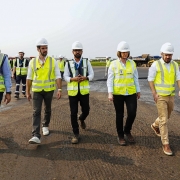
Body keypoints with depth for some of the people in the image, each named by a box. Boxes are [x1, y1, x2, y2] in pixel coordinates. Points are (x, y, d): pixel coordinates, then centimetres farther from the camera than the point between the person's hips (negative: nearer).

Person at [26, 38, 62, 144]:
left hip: (49, 90, 0)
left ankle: (45, 126, 41)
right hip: (37, 90, 0)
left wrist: (59, 89, -13)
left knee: (48, 110, 16)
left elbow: (58, 76, -5)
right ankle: (36, 136, -13)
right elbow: (29, 78, 5)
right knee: (36, 112, -9)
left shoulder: (53, 61, -4)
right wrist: (28, 92, 6)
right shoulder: (32, 62, -1)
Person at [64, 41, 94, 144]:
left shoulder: (86, 62, 3)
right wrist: (73, 79, -20)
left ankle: (82, 119, 45)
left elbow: (92, 75, 1)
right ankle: (76, 134, 13)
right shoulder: (68, 63, 1)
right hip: (73, 91, -1)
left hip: (84, 91, 1)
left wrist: (85, 78, -19)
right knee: (73, 113, 0)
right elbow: (65, 77, -1)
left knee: (86, 110, 8)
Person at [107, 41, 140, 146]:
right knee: (119, 115, 8)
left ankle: (127, 131, 26)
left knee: (132, 113, -3)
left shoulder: (132, 63, 5)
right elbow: (110, 80, -3)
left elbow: (135, 78, 11)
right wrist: (110, 93, -12)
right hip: (118, 93, -2)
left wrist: (138, 91, 12)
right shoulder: (114, 64, -3)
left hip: (131, 93, 2)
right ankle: (120, 136, 25)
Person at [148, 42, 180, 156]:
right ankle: (166, 144, -1)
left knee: (167, 117, 22)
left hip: (171, 96, 6)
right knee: (163, 120, -8)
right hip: (160, 96, -5)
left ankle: (155, 126, 53)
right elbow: (150, 80, -7)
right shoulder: (155, 65, -9)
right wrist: (154, 93, -17)